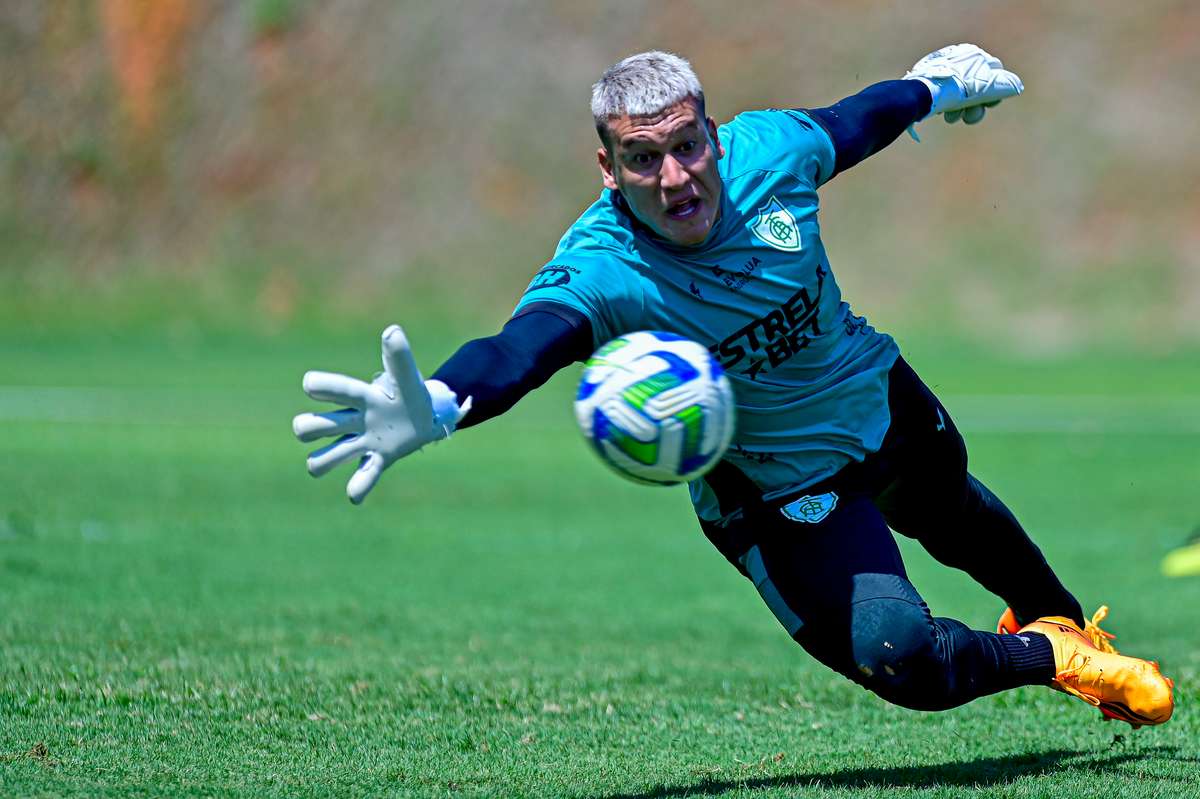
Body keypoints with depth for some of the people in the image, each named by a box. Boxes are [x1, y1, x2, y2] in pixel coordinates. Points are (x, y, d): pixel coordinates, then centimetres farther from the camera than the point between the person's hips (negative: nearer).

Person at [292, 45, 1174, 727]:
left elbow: (851, 124, -3)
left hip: (881, 399, 5)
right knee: (903, 661, -20)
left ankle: (1061, 615, 68)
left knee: (956, 515, 34)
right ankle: (1050, 660, 13)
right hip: (776, 488, -5)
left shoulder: (769, 151, -26)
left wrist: (935, 85, 18)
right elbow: (521, 348, -57)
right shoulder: (600, 272, -38)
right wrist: (436, 406, -80)